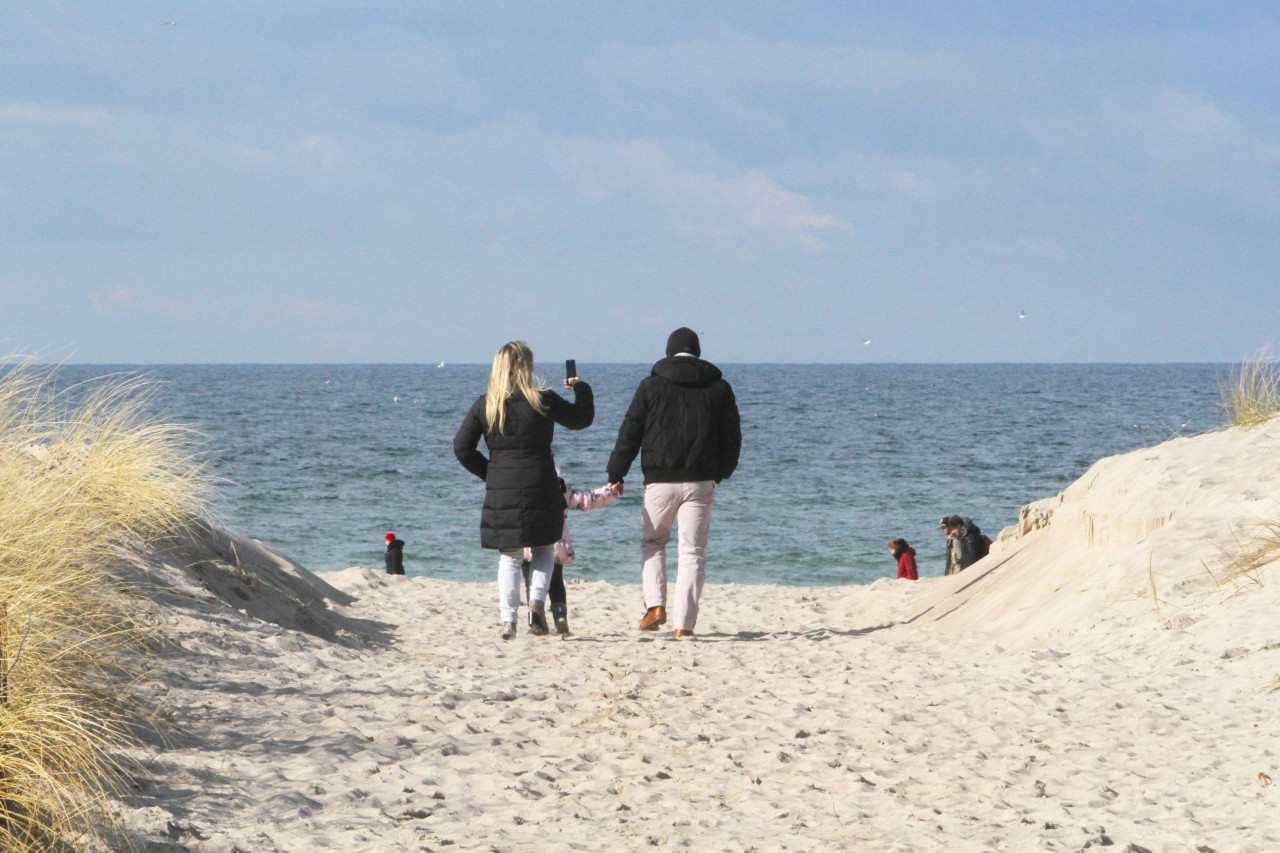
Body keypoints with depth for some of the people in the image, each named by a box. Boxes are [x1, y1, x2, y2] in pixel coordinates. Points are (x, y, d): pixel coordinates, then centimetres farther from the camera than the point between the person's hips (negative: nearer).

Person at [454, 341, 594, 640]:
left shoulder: (485, 405, 0)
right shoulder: (542, 400, -6)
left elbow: (462, 447, 2)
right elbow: (581, 418, 9)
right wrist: (581, 388, 26)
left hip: (500, 491, 2)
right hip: (540, 489, -2)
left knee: (509, 557, 10)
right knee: (543, 550, 15)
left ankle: (507, 620, 3)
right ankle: (537, 601, -5)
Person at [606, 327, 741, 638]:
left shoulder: (651, 385, -1)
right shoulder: (719, 388, 5)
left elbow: (629, 434, -1)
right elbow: (732, 437, 11)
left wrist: (615, 475, 6)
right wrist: (721, 471, 27)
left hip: (660, 481, -1)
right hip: (700, 482, 1)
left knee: (652, 541, 18)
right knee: (692, 552, 4)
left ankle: (655, 605, 0)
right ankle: (684, 623, -2)